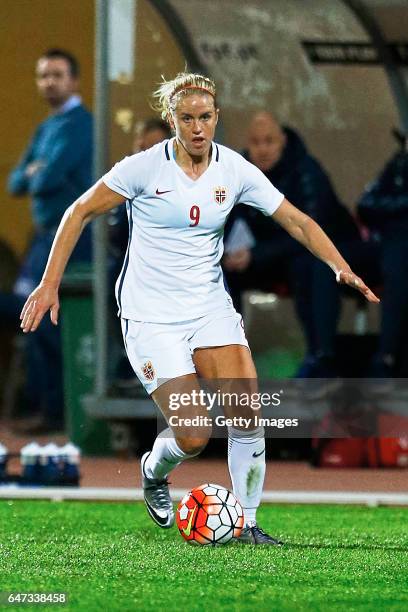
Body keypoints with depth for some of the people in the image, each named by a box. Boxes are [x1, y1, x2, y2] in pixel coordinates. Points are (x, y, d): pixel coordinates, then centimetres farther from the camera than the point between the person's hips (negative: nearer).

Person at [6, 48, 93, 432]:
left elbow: (50, 177, -20)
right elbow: (16, 183, 16)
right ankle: (55, 410, 15)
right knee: (43, 320, 9)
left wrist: (35, 175, 2)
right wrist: (31, 174, -5)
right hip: (49, 231, 9)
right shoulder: (46, 128, 18)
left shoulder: (78, 123, -10)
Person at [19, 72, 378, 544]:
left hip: (211, 309, 4)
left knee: (247, 417, -14)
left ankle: (246, 522, 3)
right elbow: (80, 212, -3)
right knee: (194, 436, -12)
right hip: (150, 318, -4)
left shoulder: (235, 170, -3)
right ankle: (154, 471, 24)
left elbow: (296, 221, 1)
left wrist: (341, 267, -13)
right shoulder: (144, 167, -12)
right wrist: (50, 283, -8)